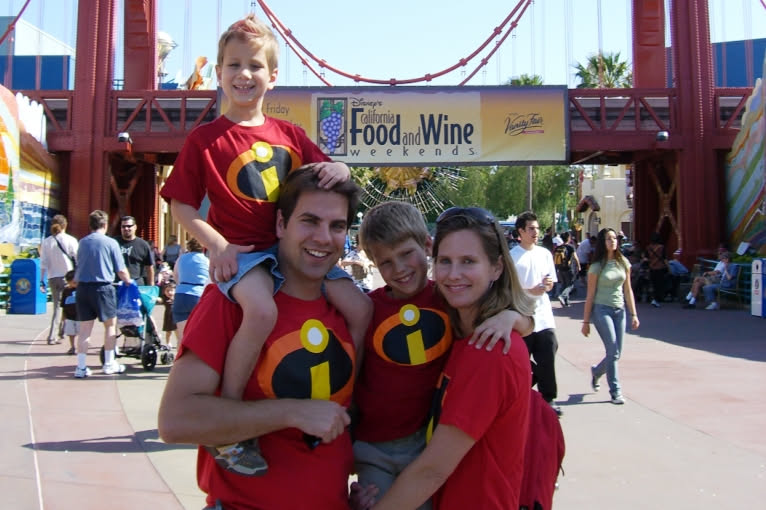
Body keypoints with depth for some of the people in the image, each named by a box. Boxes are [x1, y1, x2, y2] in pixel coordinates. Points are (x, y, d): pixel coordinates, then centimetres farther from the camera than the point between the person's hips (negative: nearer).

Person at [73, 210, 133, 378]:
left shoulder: (82, 242, 7)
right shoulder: (110, 243, -5)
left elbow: (79, 264, 17)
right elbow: (121, 271, -4)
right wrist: (128, 281, 16)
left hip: (83, 287, 4)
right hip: (102, 288, -4)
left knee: (85, 328, 6)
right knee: (110, 324, 11)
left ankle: (81, 367, 7)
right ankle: (109, 364, 16)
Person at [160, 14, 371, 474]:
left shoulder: (289, 134, 13)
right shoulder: (205, 138, 2)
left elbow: (328, 172, 15)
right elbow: (181, 204, 1)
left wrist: (338, 169, -11)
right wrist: (218, 245, -15)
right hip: (244, 249, -5)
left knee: (360, 307, -8)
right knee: (262, 311, -35)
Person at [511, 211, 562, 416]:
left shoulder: (545, 254, 11)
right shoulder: (512, 256, -4)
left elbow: (551, 284, 15)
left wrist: (547, 283, -8)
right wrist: (530, 291, -17)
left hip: (544, 316, 4)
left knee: (547, 359, 2)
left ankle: (548, 399, 15)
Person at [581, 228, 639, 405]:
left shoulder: (624, 263, 7)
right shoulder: (597, 266, -5)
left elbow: (627, 290, 11)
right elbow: (590, 295, -4)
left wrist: (634, 314, 5)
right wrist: (586, 321, -4)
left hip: (619, 310, 5)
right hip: (601, 309, -5)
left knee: (616, 353, 6)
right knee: (613, 351, -10)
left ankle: (596, 371, 35)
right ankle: (615, 391, 1)